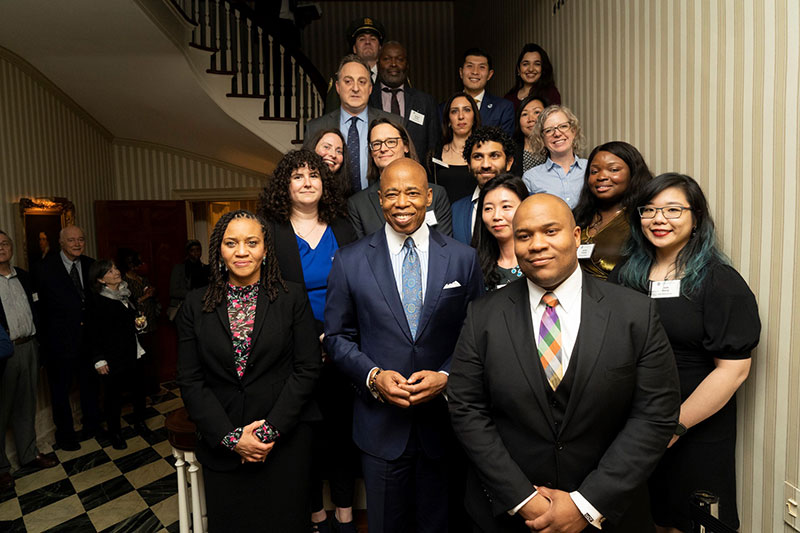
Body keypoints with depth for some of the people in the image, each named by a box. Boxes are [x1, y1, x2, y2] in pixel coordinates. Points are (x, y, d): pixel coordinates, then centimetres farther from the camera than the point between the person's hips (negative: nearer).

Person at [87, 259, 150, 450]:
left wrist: (141, 323, 1)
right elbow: (94, 334, -12)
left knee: (138, 390, 12)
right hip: (114, 358, -6)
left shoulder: (126, 294, 9)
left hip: (135, 353, 6)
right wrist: (99, 361, -13)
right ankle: (114, 432, 24)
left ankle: (139, 422, 32)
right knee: (114, 395, 6)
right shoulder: (97, 302, -11)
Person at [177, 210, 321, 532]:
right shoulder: (196, 306, 0)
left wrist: (271, 429, -13)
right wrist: (231, 437, -9)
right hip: (222, 446, 2)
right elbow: (190, 381, -1)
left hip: (285, 442, -1)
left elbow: (308, 369, -7)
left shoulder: (292, 297, -5)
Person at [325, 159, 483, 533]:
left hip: (444, 421, 1)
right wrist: (373, 376, -13)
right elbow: (337, 336, 1)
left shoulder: (463, 258, -2)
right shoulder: (349, 261, -3)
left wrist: (447, 376, -13)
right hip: (380, 425, 0)